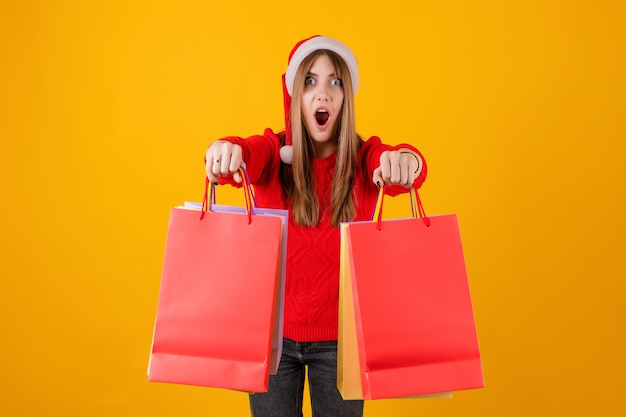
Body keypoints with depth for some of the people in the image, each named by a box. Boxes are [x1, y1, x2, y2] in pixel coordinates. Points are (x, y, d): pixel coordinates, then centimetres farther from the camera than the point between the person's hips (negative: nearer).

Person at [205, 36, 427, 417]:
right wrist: (226, 151, -49)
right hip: (271, 332, 0)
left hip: (340, 336, 0)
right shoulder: (274, 151, -6)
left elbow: (408, 169, -25)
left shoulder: (365, 159, -5)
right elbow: (246, 156, -26)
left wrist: (404, 160, -48)